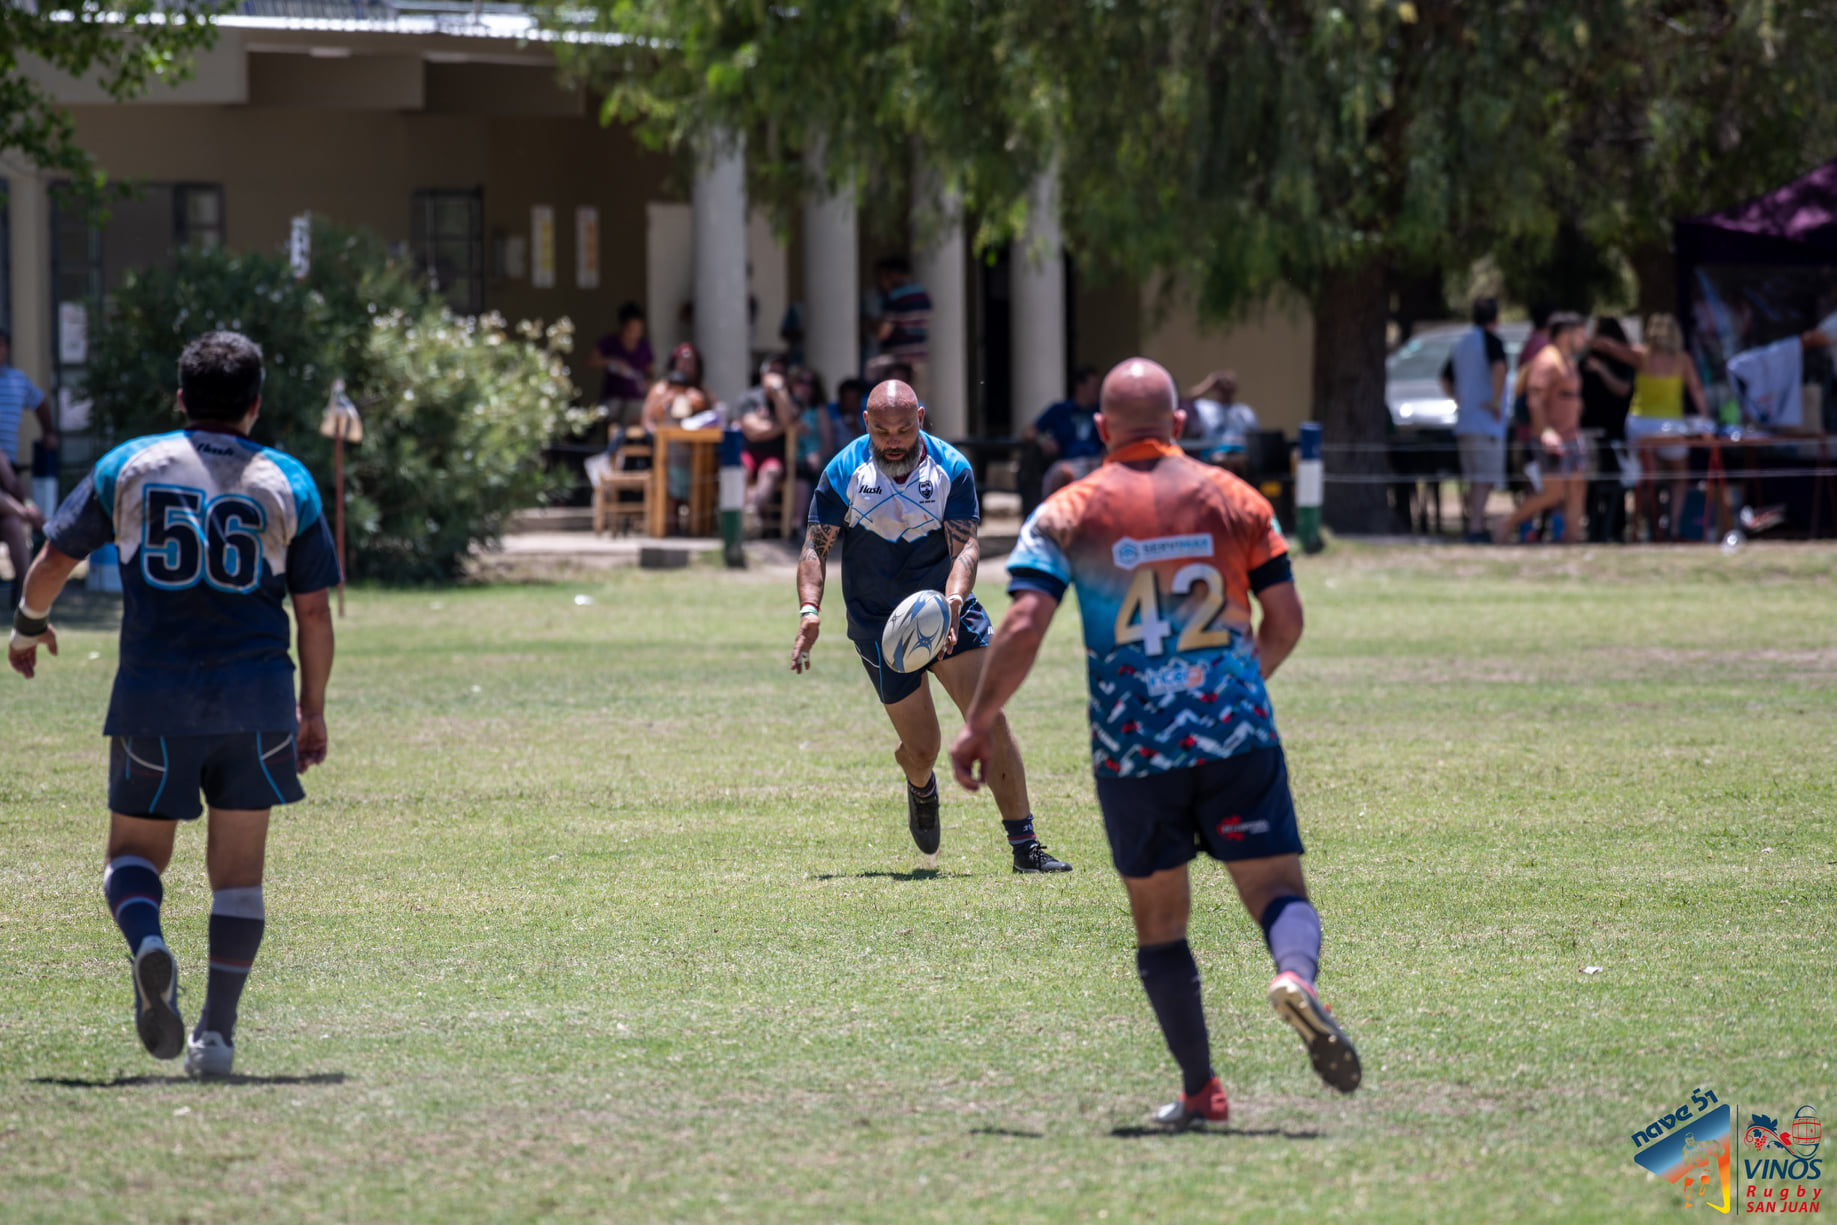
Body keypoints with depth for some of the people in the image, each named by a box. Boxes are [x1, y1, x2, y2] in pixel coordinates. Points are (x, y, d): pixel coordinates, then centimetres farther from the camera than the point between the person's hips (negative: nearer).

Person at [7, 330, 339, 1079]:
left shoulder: (128, 467, 4)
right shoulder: (287, 483, 4)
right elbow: (314, 609, 4)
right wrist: (312, 710, 14)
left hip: (153, 699, 0)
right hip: (257, 698, 0)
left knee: (135, 854, 12)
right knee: (238, 870, 10)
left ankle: (146, 942, -22)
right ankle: (217, 1035, 3)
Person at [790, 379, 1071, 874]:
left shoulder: (951, 469, -8)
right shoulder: (844, 472, -8)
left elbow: (966, 545, -13)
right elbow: (816, 546, -4)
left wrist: (952, 601, -32)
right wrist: (810, 609, -21)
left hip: (947, 610, 0)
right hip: (879, 624, 0)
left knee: (989, 720, -16)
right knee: (921, 751, 2)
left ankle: (1025, 846, -12)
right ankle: (921, 789, 42)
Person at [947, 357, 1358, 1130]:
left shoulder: (1066, 514, 2)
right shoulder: (1234, 499, 7)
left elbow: (1023, 627, -7)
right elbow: (1285, 620, 8)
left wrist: (978, 724, 2)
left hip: (1132, 744, 0)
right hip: (1236, 732, 0)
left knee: (1159, 922, 12)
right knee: (1277, 888, 1)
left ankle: (1200, 1090, 9)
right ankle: (1297, 975, -33)